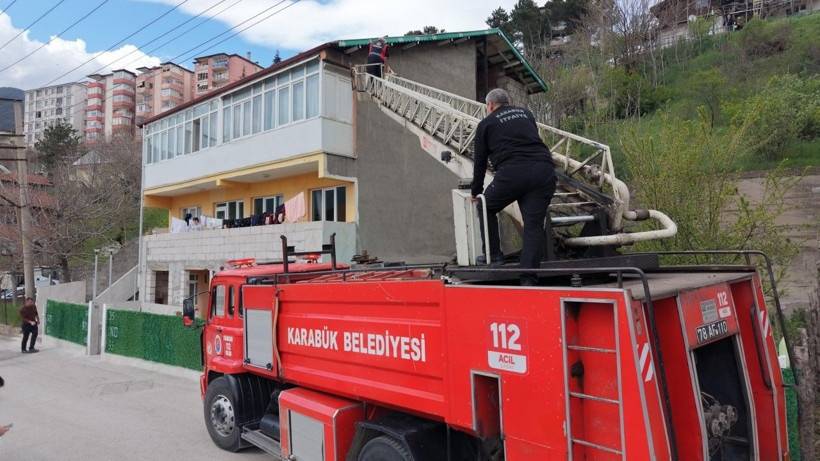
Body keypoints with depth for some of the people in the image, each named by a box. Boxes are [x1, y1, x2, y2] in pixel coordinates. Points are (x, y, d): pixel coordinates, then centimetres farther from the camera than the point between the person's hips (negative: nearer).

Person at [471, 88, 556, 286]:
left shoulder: (486, 123, 16)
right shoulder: (525, 113, 27)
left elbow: (480, 161, 19)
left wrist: (475, 192, 29)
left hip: (512, 173, -3)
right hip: (544, 170, 4)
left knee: (486, 208, 21)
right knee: (534, 224, 3)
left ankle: (493, 255, 19)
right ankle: (529, 278, -1)